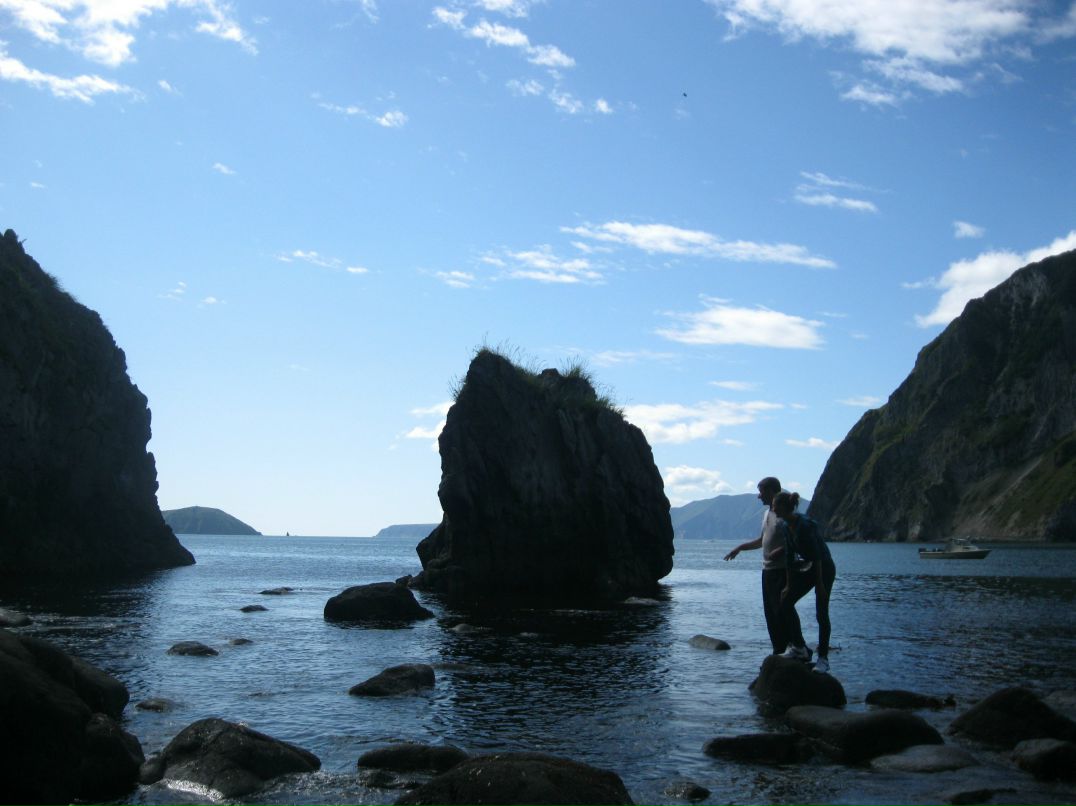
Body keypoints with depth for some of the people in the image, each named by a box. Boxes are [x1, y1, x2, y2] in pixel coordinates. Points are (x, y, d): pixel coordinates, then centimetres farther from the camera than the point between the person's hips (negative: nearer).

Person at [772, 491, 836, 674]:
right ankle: (799, 647, 10)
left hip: (824, 568, -8)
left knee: (821, 613, -8)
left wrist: (820, 584, -22)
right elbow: (789, 556, 6)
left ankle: (823, 658, 1)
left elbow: (817, 555, -24)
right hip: (807, 568, 8)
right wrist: (789, 584, 8)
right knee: (785, 604, 0)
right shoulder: (783, 526, 0)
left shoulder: (805, 525, -25)